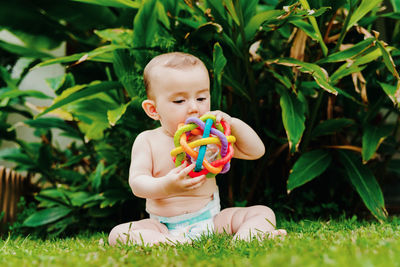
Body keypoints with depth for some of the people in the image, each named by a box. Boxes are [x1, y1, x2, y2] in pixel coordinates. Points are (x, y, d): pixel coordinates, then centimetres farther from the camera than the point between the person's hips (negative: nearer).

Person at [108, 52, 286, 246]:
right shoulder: (147, 141, -2)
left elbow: (256, 151, 3)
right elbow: (137, 183, -12)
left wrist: (233, 124, -14)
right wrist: (166, 186, -34)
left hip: (211, 219, 2)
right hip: (165, 227, -2)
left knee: (264, 213, -11)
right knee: (118, 233, -26)